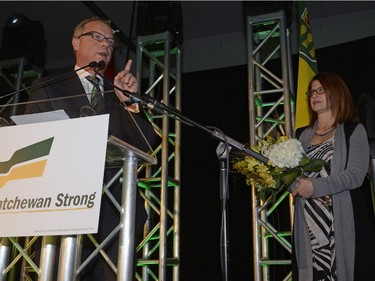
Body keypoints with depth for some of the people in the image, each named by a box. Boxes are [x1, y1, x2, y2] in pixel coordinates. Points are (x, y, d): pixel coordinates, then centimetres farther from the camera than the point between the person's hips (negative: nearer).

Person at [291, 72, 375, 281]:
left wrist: (315, 186, -22)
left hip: (344, 222, -3)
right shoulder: (304, 135, 17)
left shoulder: (354, 130, 2)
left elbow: (355, 175, -11)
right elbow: (296, 174, 17)